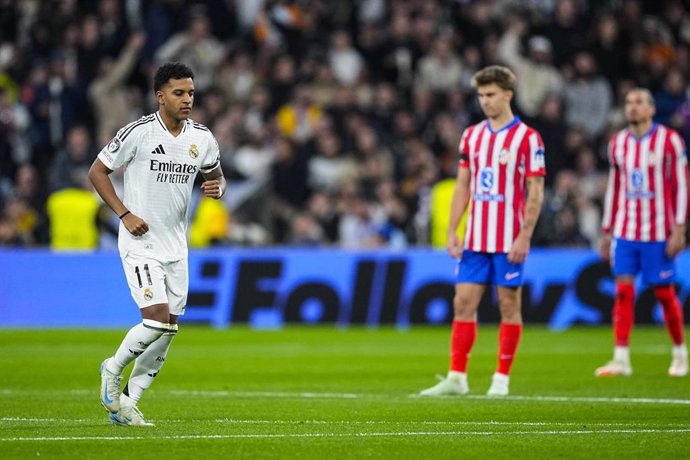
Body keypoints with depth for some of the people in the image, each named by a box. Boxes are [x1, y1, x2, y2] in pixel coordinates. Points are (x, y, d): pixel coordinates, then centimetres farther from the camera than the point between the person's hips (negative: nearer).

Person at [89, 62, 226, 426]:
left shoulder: (202, 138, 4)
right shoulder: (138, 133, -12)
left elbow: (216, 176, 20)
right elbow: (97, 172, -4)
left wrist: (217, 188, -5)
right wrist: (125, 214, -13)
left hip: (176, 246, 6)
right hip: (140, 243, -6)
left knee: (168, 330, 4)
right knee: (158, 319, -19)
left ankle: (127, 403, 16)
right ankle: (113, 369, 9)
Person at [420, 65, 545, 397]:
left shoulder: (527, 138, -6)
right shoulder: (471, 136, 10)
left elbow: (536, 192, -8)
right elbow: (463, 186, 13)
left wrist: (524, 237, -14)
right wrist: (452, 231, 6)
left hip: (509, 242, -5)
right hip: (475, 239, 5)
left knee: (509, 305, 1)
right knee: (463, 303, 1)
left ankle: (501, 378, 7)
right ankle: (456, 378, 3)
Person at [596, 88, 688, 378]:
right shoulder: (617, 143, 9)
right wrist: (607, 231, 14)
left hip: (658, 233, -4)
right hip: (624, 232, 4)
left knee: (665, 294, 2)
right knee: (623, 291, -6)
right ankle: (621, 359, -7)